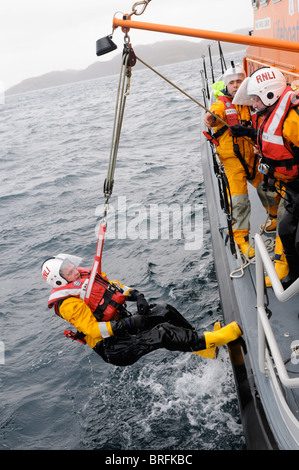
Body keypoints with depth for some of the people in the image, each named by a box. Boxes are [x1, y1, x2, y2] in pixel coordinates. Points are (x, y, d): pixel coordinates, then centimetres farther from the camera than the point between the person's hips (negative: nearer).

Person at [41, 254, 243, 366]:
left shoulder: (85, 274, 8)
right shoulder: (69, 303, -17)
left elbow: (114, 286, 17)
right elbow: (92, 330, -23)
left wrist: (136, 295, -1)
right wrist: (128, 324, -27)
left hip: (123, 324, 8)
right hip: (113, 348, -8)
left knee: (164, 310, -10)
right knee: (162, 333, -27)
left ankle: (202, 347, -3)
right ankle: (209, 341, -17)